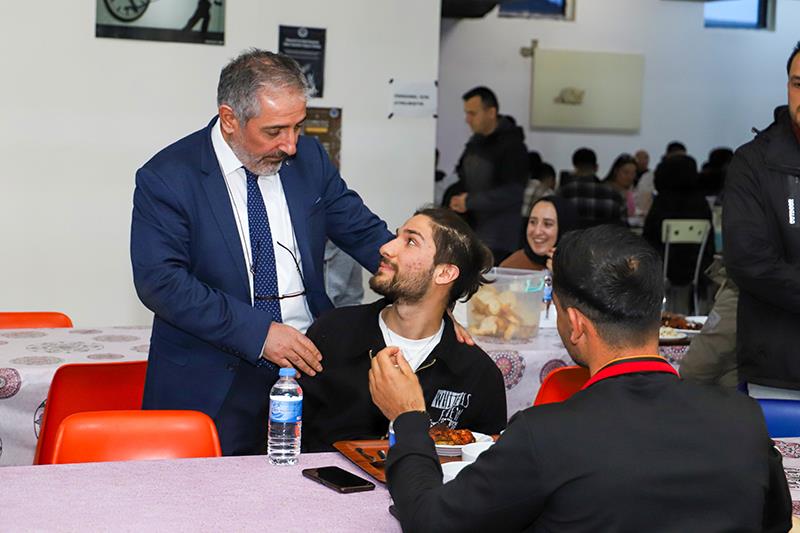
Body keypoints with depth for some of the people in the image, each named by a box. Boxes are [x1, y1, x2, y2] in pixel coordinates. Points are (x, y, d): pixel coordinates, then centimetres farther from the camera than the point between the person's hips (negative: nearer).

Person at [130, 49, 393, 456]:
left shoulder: (308, 157, 7)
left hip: (309, 364, 4)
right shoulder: (167, 177, -8)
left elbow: (363, 231, 12)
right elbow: (160, 281, -16)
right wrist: (256, 331, -22)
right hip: (212, 387, -4)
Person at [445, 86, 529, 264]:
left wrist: (470, 202, -16)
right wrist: (453, 198, 4)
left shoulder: (512, 145, -10)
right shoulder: (476, 142, 14)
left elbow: (513, 192, -17)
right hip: (471, 232, 7)